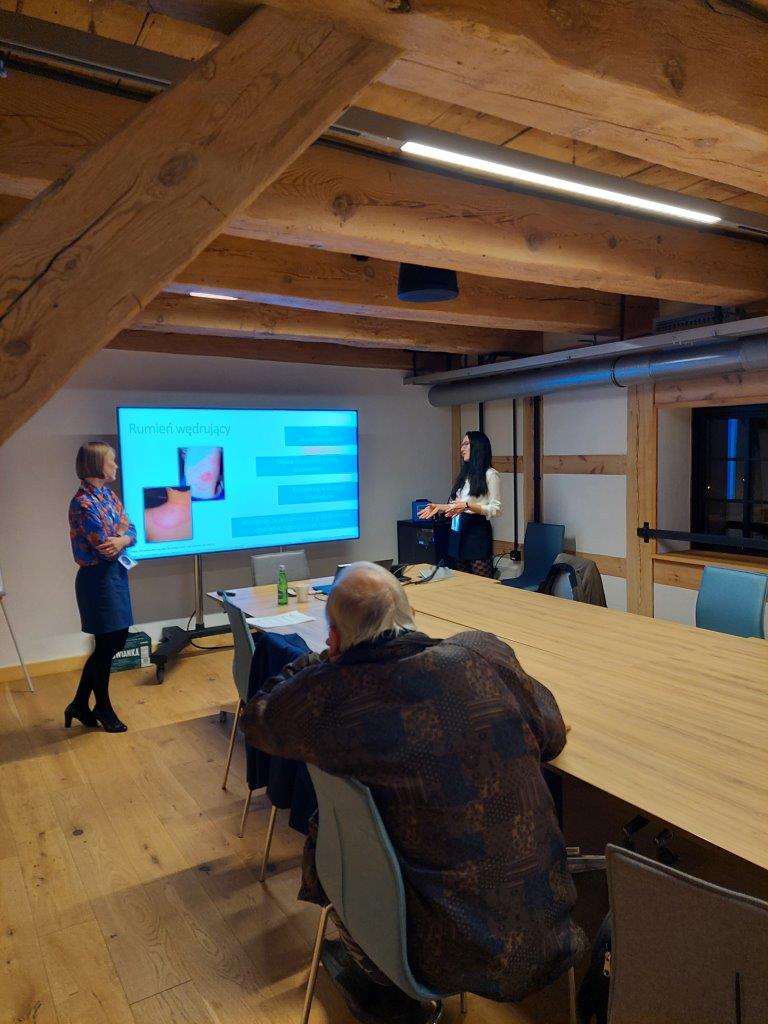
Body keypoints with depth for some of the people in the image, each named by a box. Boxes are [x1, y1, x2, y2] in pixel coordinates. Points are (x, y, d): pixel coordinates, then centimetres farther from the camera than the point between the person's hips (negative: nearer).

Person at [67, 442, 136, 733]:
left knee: (116, 640, 15)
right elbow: (106, 547, -22)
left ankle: (80, 704, 28)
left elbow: (131, 532, 4)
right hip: (98, 578, -9)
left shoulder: (109, 494, 9)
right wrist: (122, 537, -3)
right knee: (106, 645, 5)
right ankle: (103, 708, 25)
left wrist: (122, 539, -17)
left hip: (116, 574, 9)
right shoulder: (83, 503, -19)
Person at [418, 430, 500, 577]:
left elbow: (495, 509, -11)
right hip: (458, 531, 8)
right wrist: (439, 507, 6)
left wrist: (468, 505, -21)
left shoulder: (490, 474, -6)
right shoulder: (464, 474, 18)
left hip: (478, 532, -8)